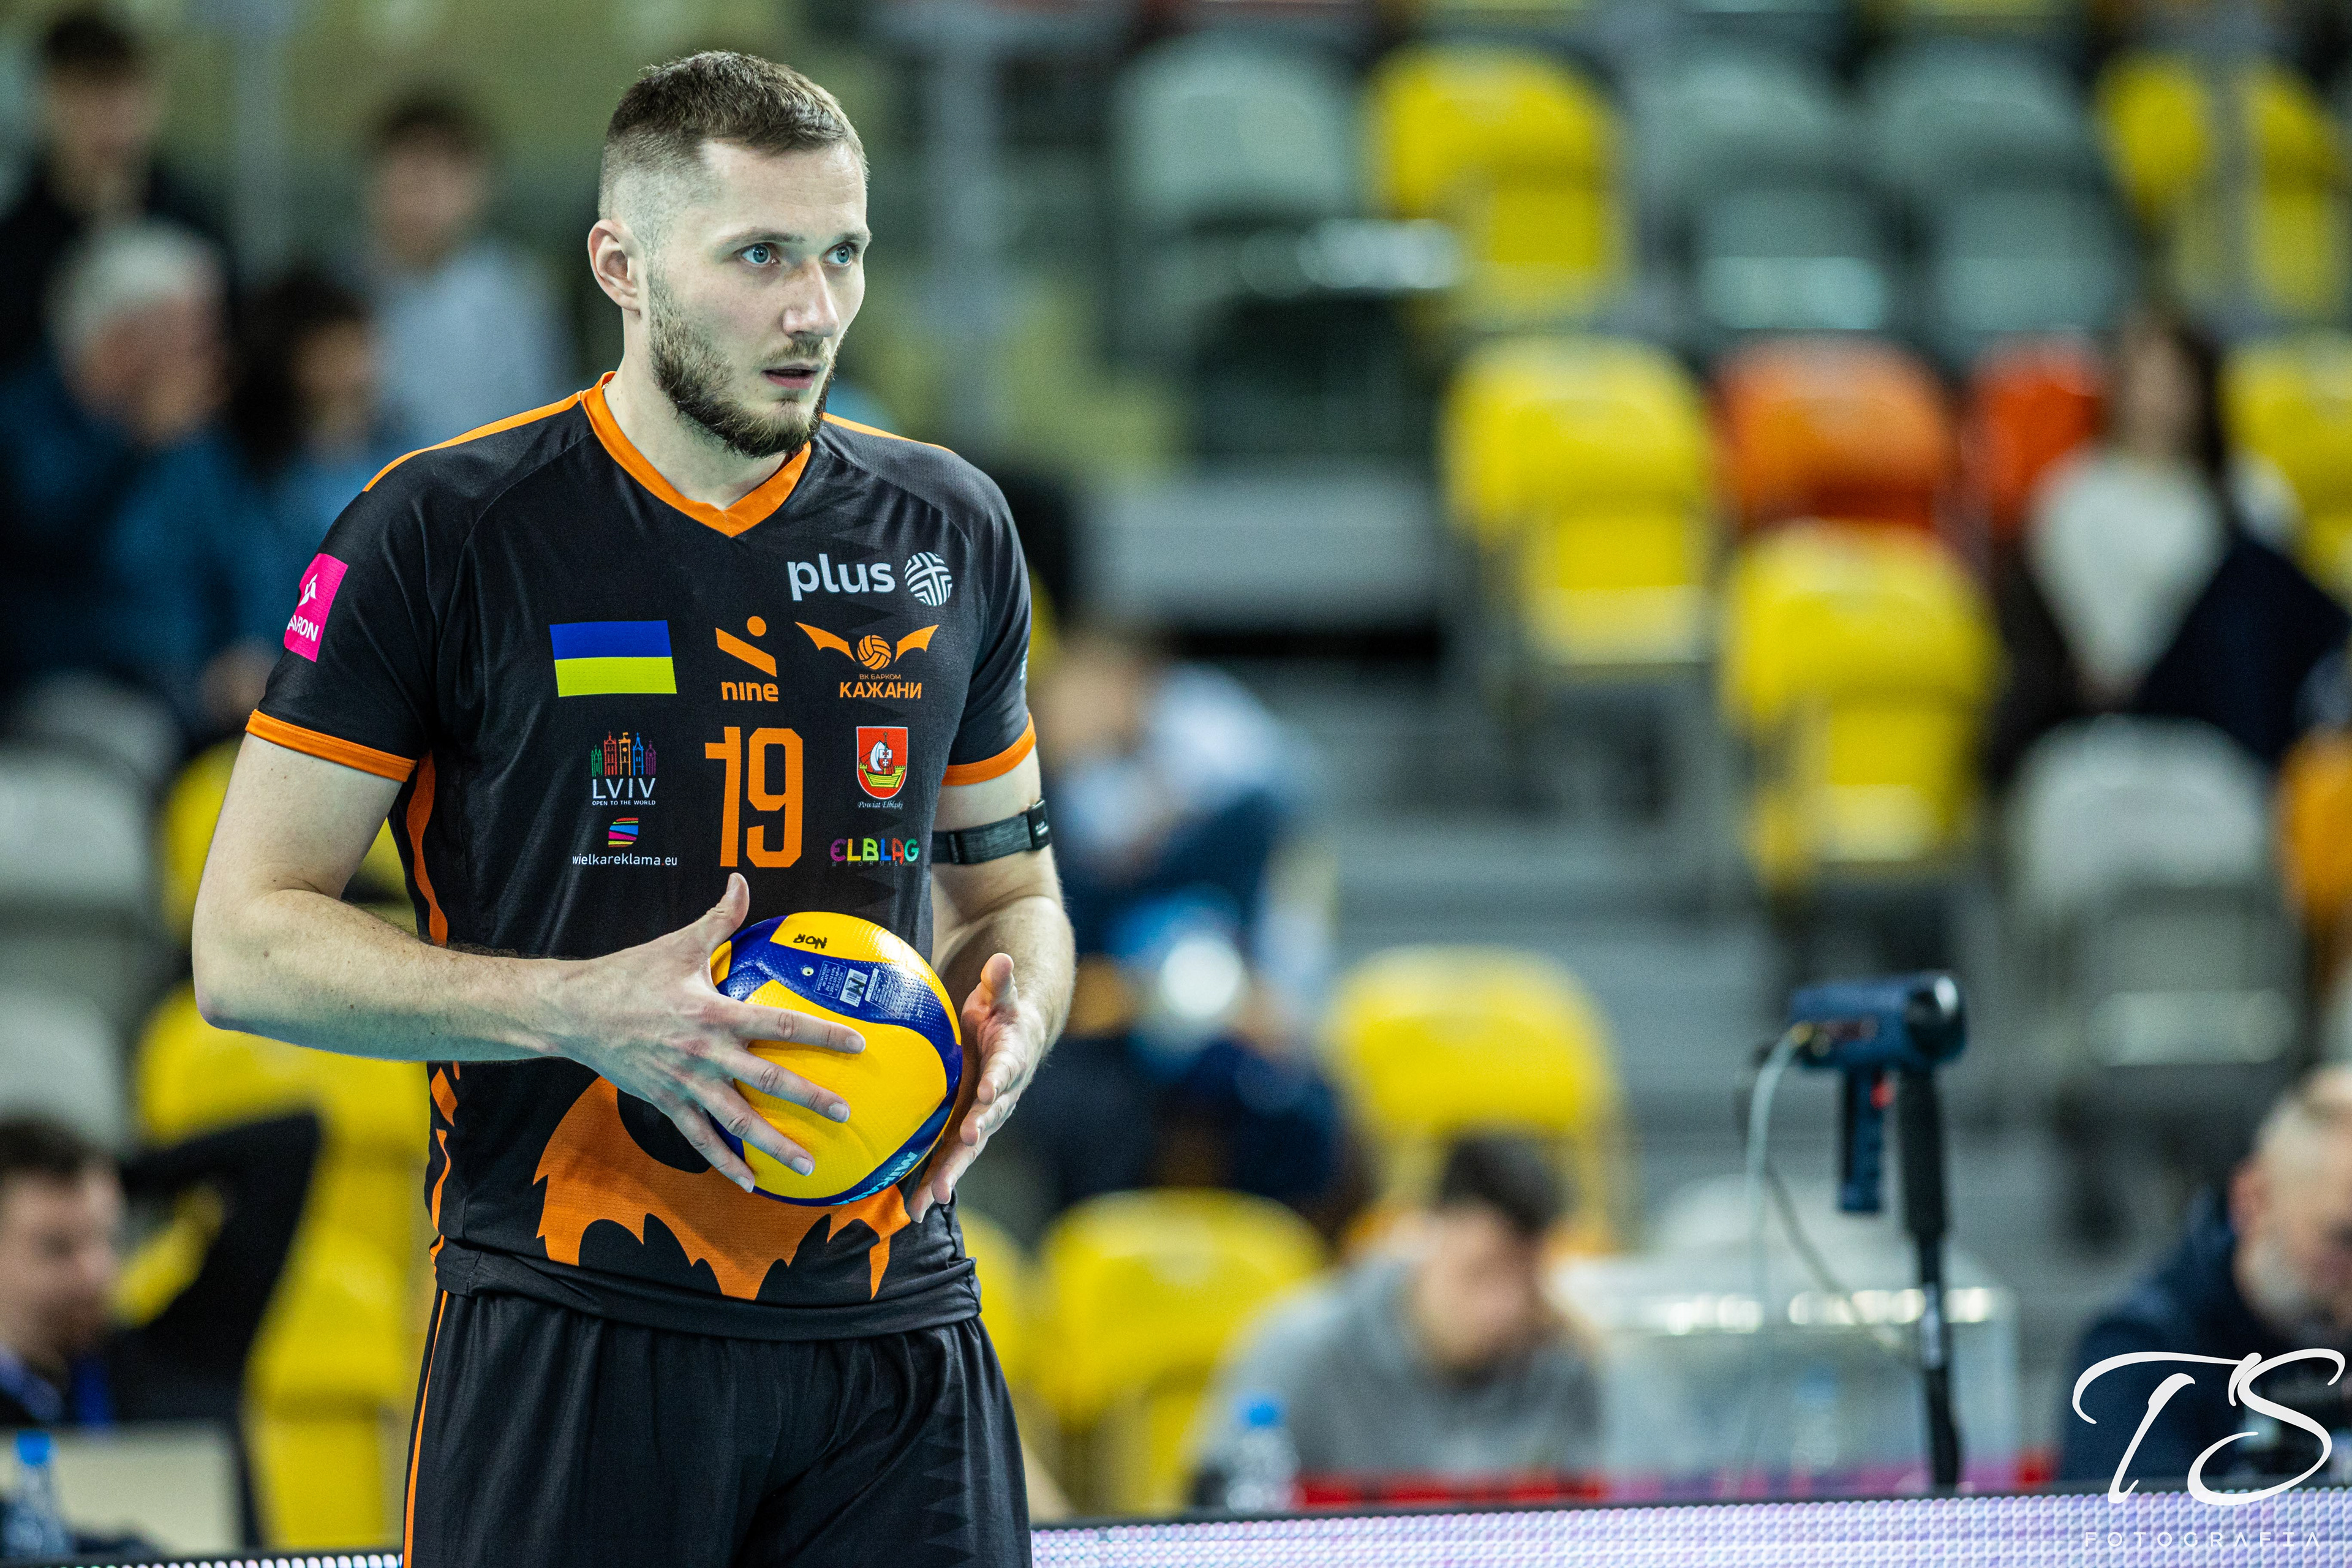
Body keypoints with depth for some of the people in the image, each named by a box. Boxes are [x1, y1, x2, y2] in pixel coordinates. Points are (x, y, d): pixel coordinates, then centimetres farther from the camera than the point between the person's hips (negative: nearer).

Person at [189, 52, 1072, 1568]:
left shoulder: (948, 529, 11)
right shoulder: (441, 532, -4)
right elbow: (246, 943, -5)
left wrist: (1015, 1019, -1)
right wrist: (582, 1012, -17)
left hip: (896, 1328, 4)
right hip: (568, 1332, -4)